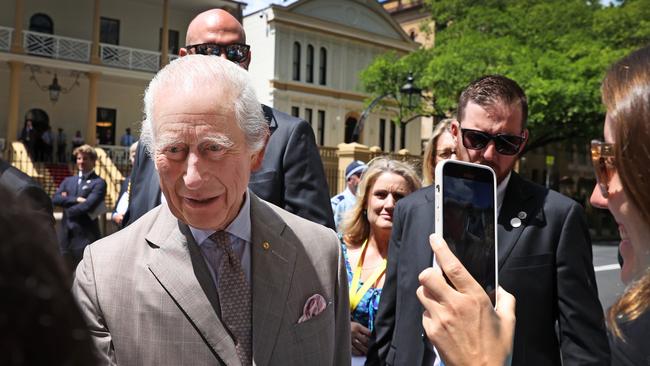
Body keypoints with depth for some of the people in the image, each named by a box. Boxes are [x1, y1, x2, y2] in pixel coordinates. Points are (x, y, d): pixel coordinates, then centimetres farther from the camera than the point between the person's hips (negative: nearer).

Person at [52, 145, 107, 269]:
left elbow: (88, 205, -16)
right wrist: (76, 199, -12)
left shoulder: (99, 183, -3)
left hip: (85, 237, -6)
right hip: (66, 235, 6)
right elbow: (55, 199, 1)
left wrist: (68, 201, -1)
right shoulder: (68, 181, 16)